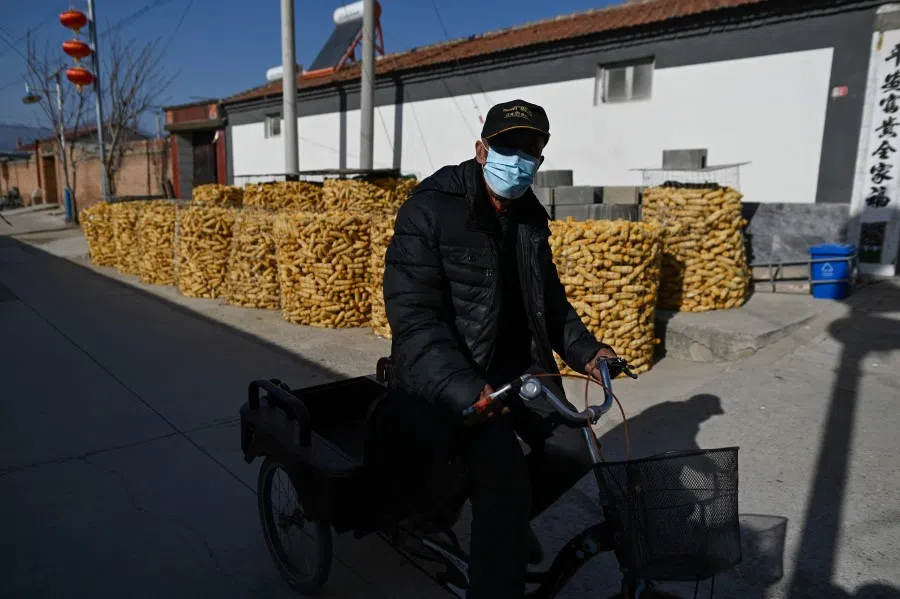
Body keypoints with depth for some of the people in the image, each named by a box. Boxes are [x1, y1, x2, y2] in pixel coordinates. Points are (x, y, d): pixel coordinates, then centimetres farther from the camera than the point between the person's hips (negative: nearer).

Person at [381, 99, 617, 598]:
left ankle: (506, 518, 29)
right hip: (447, 373, -7)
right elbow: (412, 315, -24)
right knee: (507, 481, -22)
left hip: (517, 363, 7)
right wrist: (464, 388, -36)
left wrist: (583, 349, 1)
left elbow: (549, 296, 17)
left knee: (572, 451, 1)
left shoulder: (531, 217, 6)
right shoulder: (430, 209, -17)